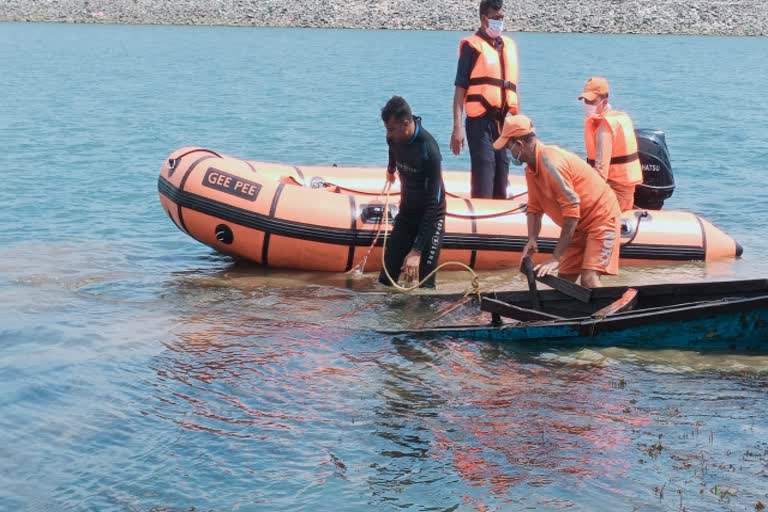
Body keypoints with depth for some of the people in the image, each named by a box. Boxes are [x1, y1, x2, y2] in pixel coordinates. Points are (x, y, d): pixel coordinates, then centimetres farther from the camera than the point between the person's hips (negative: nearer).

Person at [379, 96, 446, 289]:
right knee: (385, 281, 0)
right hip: (406, 213, 6)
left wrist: (417, 250, -36)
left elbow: (433, 204, -30)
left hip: (430, 217, -6)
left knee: (425, 284, -13)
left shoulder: (429, 151, -29)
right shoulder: (394, 139, -9)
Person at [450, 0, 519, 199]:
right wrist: (457, 127, -13)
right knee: (483, 188, -10)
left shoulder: (509, 45, 15)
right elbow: (460, 88, -6)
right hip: (481, 121, -6)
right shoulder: (472, 46, -3)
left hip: (504, 122, 6)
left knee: (501, 187, 10)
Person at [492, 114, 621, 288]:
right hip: (580, 224, 10)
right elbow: (535, 208, 7)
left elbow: (572, 211, -29)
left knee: (589, 281, -22)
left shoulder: (552, 163, -28)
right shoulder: (531, 168, 1)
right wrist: (532, 240, -12)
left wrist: (556, 257, -28)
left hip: (601, 216, -10)